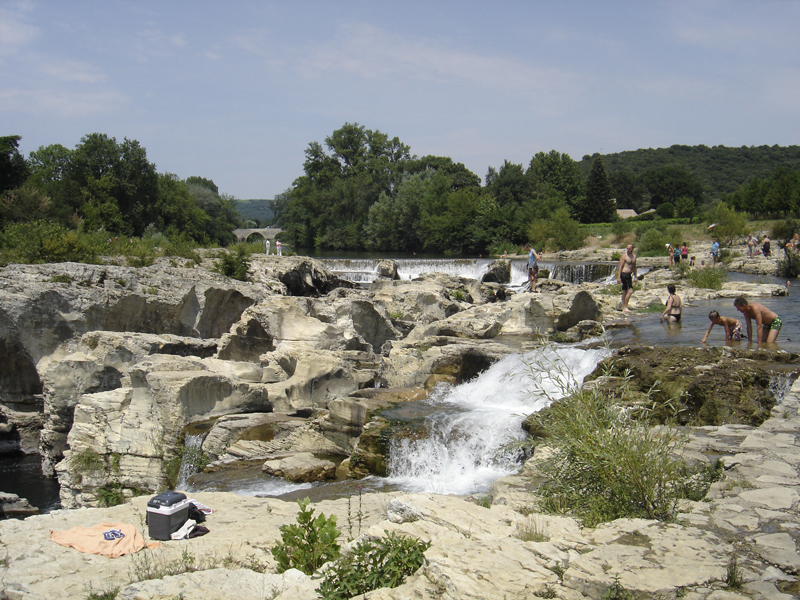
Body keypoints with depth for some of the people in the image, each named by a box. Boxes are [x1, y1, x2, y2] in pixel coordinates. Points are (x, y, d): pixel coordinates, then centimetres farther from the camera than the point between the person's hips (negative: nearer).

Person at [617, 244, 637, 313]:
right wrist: (618, 277, -15)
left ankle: (624, 308, 15)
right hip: (624, 274, -8)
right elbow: (620, 267, -10)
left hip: (629, 275, 8)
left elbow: (634, 267, 23)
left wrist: (635, 276, 21)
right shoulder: (624, 256, -7)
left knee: (625, 292, 11)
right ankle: (625, 307, -9)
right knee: (630, 291, -14)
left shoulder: (634, 256, 15)